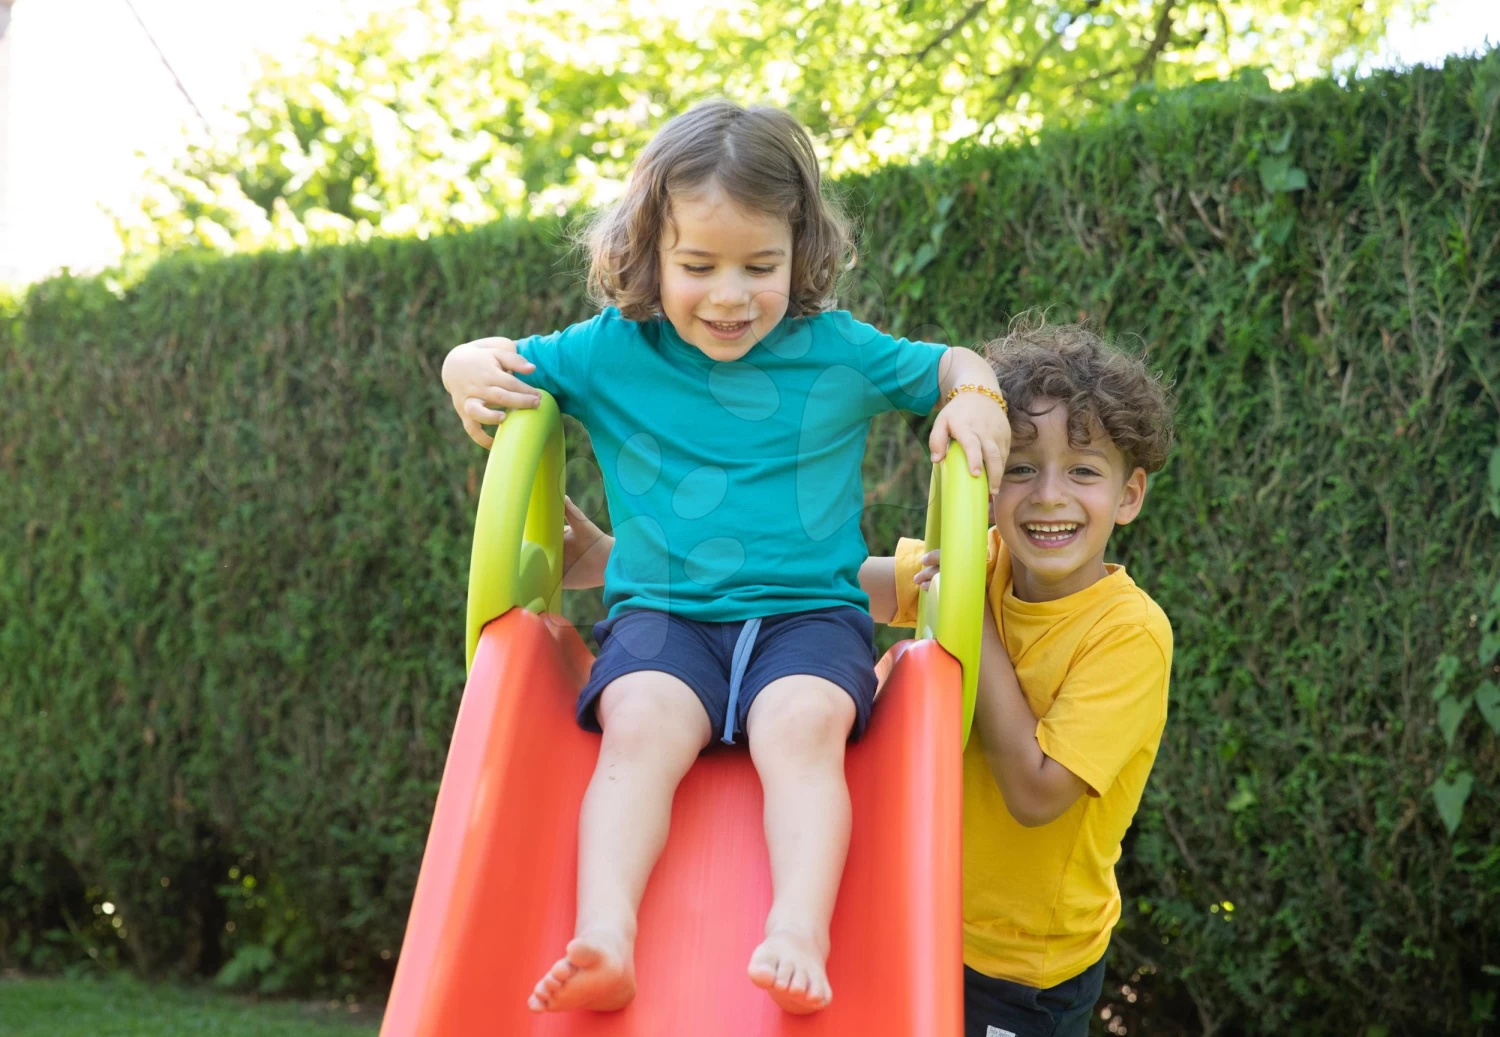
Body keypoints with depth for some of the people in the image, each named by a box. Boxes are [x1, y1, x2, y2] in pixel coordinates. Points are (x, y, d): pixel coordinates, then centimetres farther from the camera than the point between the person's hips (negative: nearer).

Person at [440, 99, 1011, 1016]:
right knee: (641, 724, -30)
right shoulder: (610, 353, 6)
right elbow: (502, 368, 19)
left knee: (801, 724, -32)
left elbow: (953, 365, 19)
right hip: (663, 612, 0)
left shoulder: (839, 353, 5)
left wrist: (978, 395, -4)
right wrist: (470, 366, -5)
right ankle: (605, 935, -42)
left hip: (811, 610, 0)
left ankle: (800, 934, -42)